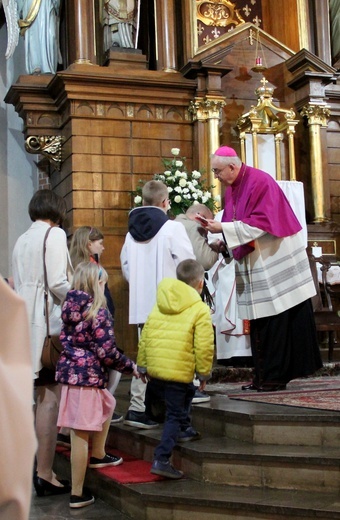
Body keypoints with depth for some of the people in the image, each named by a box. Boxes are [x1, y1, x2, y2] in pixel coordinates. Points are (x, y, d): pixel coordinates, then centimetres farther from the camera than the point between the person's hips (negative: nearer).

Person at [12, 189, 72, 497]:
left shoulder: (22, 240, 17)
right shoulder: (55, 233, -5)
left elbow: (20, 285, 12)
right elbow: (57, 283, -15)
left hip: (28, 323, 8)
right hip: (49, 323, -8)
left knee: (43, 397, 13)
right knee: (51, 399, -5)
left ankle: (42, 468, 18)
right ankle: (44, 475, -3)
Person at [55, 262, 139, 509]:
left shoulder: (70, 307, 8)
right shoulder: (98, 311, -12)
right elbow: (107, 352, -15)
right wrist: (131, 367, 0)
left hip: (69, 372, 8)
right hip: (88, 377, -8)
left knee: (108, 403, 30)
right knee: (80, 435, -2)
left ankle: (98, 455, 39)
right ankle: (77, 495, 6)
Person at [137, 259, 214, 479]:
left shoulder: (159, 306, 13)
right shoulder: (200, 310, -5)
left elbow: (145, 336, 13)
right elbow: (204, 347, -11)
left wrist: (142, 365, 20)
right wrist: (204, 373, 1)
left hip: (154, 369, 7)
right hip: (179, 370, -7)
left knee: (186, 392, 32)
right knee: (175, 415, 2)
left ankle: (185, 429, 44)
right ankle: (162, 460, -2)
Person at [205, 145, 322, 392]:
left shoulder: (260, 182, -15)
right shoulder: (231, 189, 10)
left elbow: (260, 223, -22)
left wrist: (222, 228, -23)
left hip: (275, 263, -8)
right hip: (254, 266, 8)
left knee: (278, 322, -2)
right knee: (260, 322, 8)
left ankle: (276, 376, 4)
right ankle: (265, 375, 13)